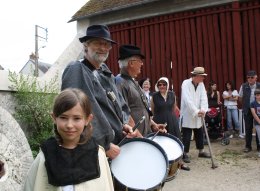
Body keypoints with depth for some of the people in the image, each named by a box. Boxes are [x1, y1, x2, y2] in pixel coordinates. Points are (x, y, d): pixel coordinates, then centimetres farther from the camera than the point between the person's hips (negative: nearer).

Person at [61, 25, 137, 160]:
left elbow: (120, 104, 20)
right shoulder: (76, 71, -13)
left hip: (116, 145, 8)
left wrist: (124, 123, 1)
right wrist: (105, 145, -20)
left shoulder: (105, 72, 12)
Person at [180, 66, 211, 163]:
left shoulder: (201, 84, 3)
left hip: (198, 115, 6)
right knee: (186, 136, -1)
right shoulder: (186, 83, -15)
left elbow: (204, 98, -6)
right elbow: (188, 100, -24)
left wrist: (203, 110, -22)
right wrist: (196, 111, -29)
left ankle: (201, 151, 30)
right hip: (187, 115, -6)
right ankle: (185, 154, 11)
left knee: (200, 134, 16)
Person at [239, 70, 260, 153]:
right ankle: (248, 146, 16)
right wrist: (245, 104, 3)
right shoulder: (243, 86, -3)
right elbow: (240, 98, 9)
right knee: (248, 128, 6)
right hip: (247, 110, 1)